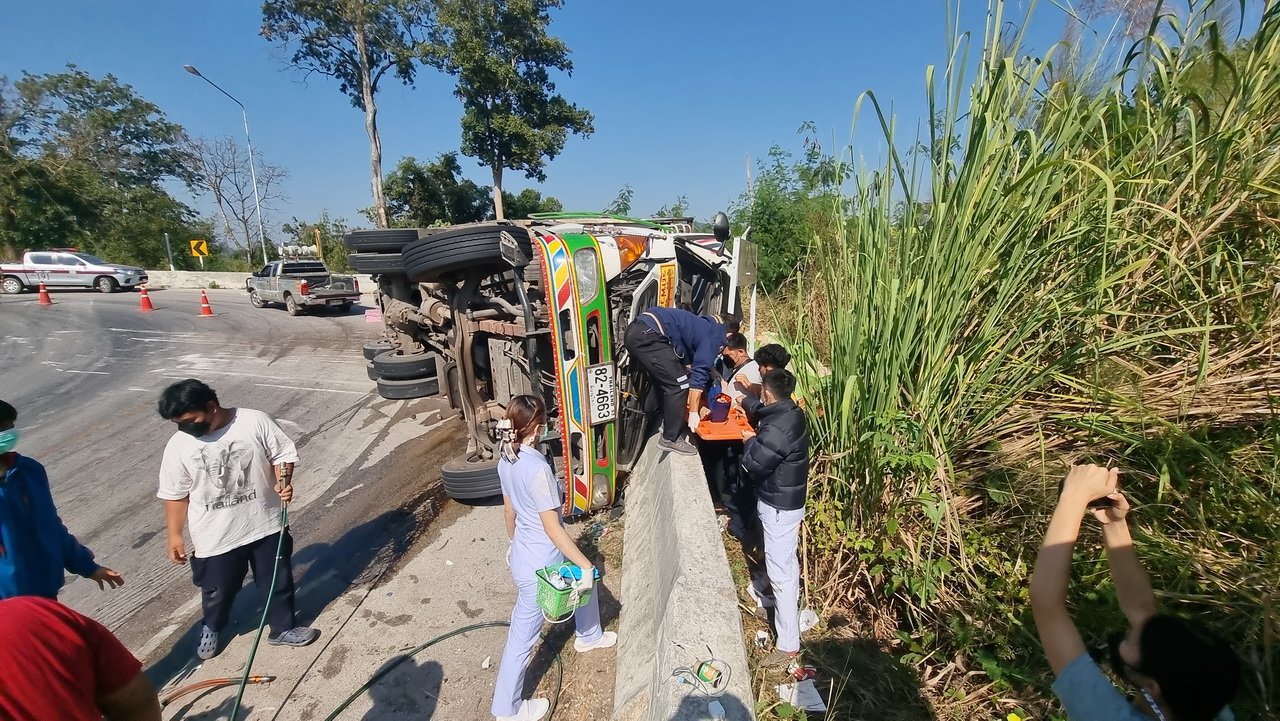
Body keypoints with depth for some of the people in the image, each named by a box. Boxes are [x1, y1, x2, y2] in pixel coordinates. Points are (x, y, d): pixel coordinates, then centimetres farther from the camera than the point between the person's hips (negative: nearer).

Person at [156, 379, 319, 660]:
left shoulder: (256, 421, -15)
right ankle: (211, 628, 52)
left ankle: (284, 628, 37)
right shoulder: (178, 446, -10)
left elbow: (283, 454, -6)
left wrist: (283, 482, -24)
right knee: (217, 590, 21)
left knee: (278, 582, 14)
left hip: (265, 524, -1)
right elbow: (175, 495, 0)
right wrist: (175, 535, 4)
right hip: (216, 536, 1)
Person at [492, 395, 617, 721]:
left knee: (585, 582, 27)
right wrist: (586, 564, -18)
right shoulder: (538, 469, -32)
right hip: (540, 563, -8)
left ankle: (589, 636, 52)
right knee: (523, 634, 12)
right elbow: (552, 528, -27)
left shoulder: (506, 460, -5)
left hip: (525, 553, 8)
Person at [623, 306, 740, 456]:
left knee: (668, 382, 22)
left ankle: (669, 424, 33)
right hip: (647, 334, -10)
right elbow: (699, 373, -5)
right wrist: (694, 411, -1)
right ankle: (670, 439, 8)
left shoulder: (704, 325, 28)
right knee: (678, 385, -2)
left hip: (636, 330, 10)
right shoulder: (715, 335, 2)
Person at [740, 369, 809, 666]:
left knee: (782, 570, 0)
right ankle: (765, 589, 53)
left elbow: (754, 463, -24)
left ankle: (788, 644, 11)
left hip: (780, 505, -10)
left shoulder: (779, 427, -31)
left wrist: (750, 441, -8)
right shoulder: (789, 413, -1)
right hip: (783, 498, 10)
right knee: (778, 557, 29)